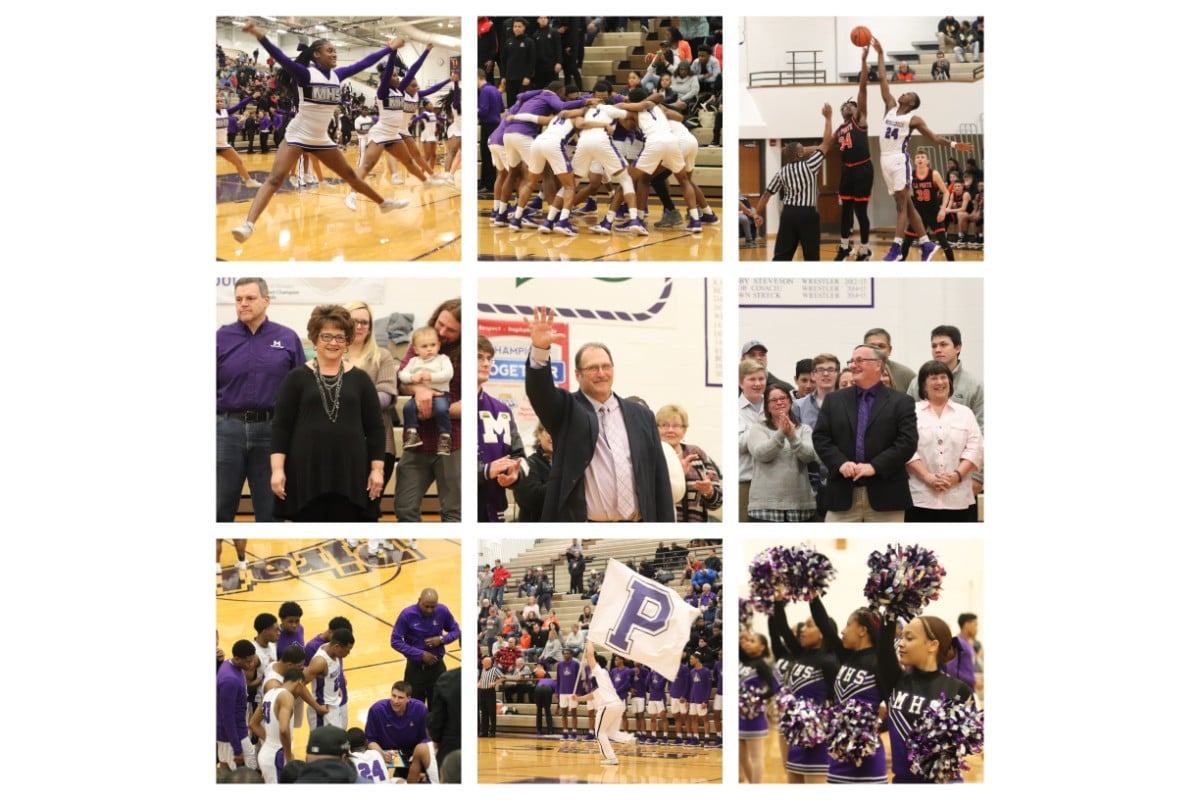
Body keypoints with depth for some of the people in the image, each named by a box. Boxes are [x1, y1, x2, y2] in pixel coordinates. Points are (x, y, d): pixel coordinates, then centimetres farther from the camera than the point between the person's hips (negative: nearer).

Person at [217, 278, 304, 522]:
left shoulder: (288, 339, 5)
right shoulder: (221, 338, 4)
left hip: (272, 430, 0)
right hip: (227, 428, 0)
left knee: (270, 509, 9)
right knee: (220, 507, 6)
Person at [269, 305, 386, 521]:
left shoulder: (360, 379, 9)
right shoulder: (297, 378, 4)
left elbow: (375, 427, 10)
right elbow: (280, 426, 2)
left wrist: (377, 469, 3)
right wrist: (277, 469, -7)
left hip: (351, 471, 1)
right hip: (306, 470, -1)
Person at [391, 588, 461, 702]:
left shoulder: (443, 611, -9)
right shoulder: (407, 614, -16)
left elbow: (456, 631, 5)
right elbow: (396, 642, -13)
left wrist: (442, 639, -16)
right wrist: (421, 654, -18)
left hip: (437, 667, 2)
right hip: (415, 668, -2)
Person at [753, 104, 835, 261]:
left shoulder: (782, 172, 8)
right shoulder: (809, 166, -6)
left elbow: (766, 194, 8)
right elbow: (826, 144, -3)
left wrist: (757, 214, 15)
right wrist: (828, 118, 3)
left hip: (788, 213, 5)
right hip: (807, 214, -5)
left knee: (781, 255, 3)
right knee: (811, 255, 5)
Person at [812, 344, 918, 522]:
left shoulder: (901, 402, 4)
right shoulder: (834, 400, 13)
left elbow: (907, 442, -6)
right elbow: (820, 437, 6)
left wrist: (875, 466, -16)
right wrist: (840, 463, -11)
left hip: (885, 494, -2)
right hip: (842, 494, 2)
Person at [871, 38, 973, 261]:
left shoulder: (913, 119, 1)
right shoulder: (891, 107, 15)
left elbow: (934, 137, 0)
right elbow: (883, 80, 17)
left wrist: (953, 144, -16)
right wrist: (880, 54, 17)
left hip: (899, 161, -6)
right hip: (885, 160, 6)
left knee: (902, 205, -9)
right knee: (907, 205, 9)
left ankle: (896, 247, -15)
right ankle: (926, 245, 14)